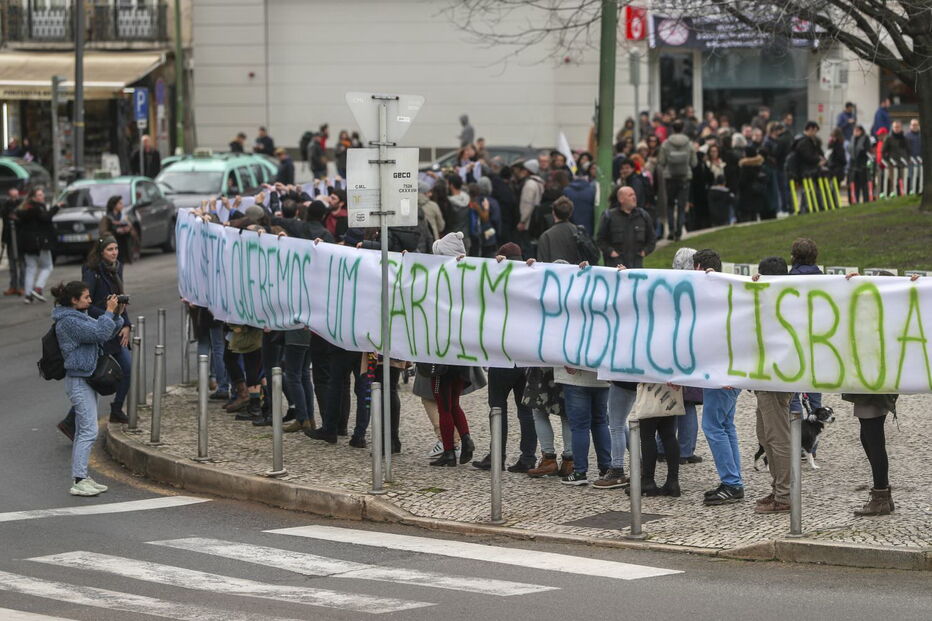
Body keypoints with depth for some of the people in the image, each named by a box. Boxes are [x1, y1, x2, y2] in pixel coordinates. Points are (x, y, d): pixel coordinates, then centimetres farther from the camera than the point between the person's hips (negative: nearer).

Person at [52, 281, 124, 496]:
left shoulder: (80, 316, 15)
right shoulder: (68, 321, -17)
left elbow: (106, 333, 18)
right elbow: (100, 334, -23)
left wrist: (116, 314, 4)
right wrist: (109, 312, -13)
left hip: (86, 378, 11)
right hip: (78, 379, -11)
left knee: (83, 431, 12)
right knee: (89, 431, -13)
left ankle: (81, 477, 16)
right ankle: (78, 481, -14)